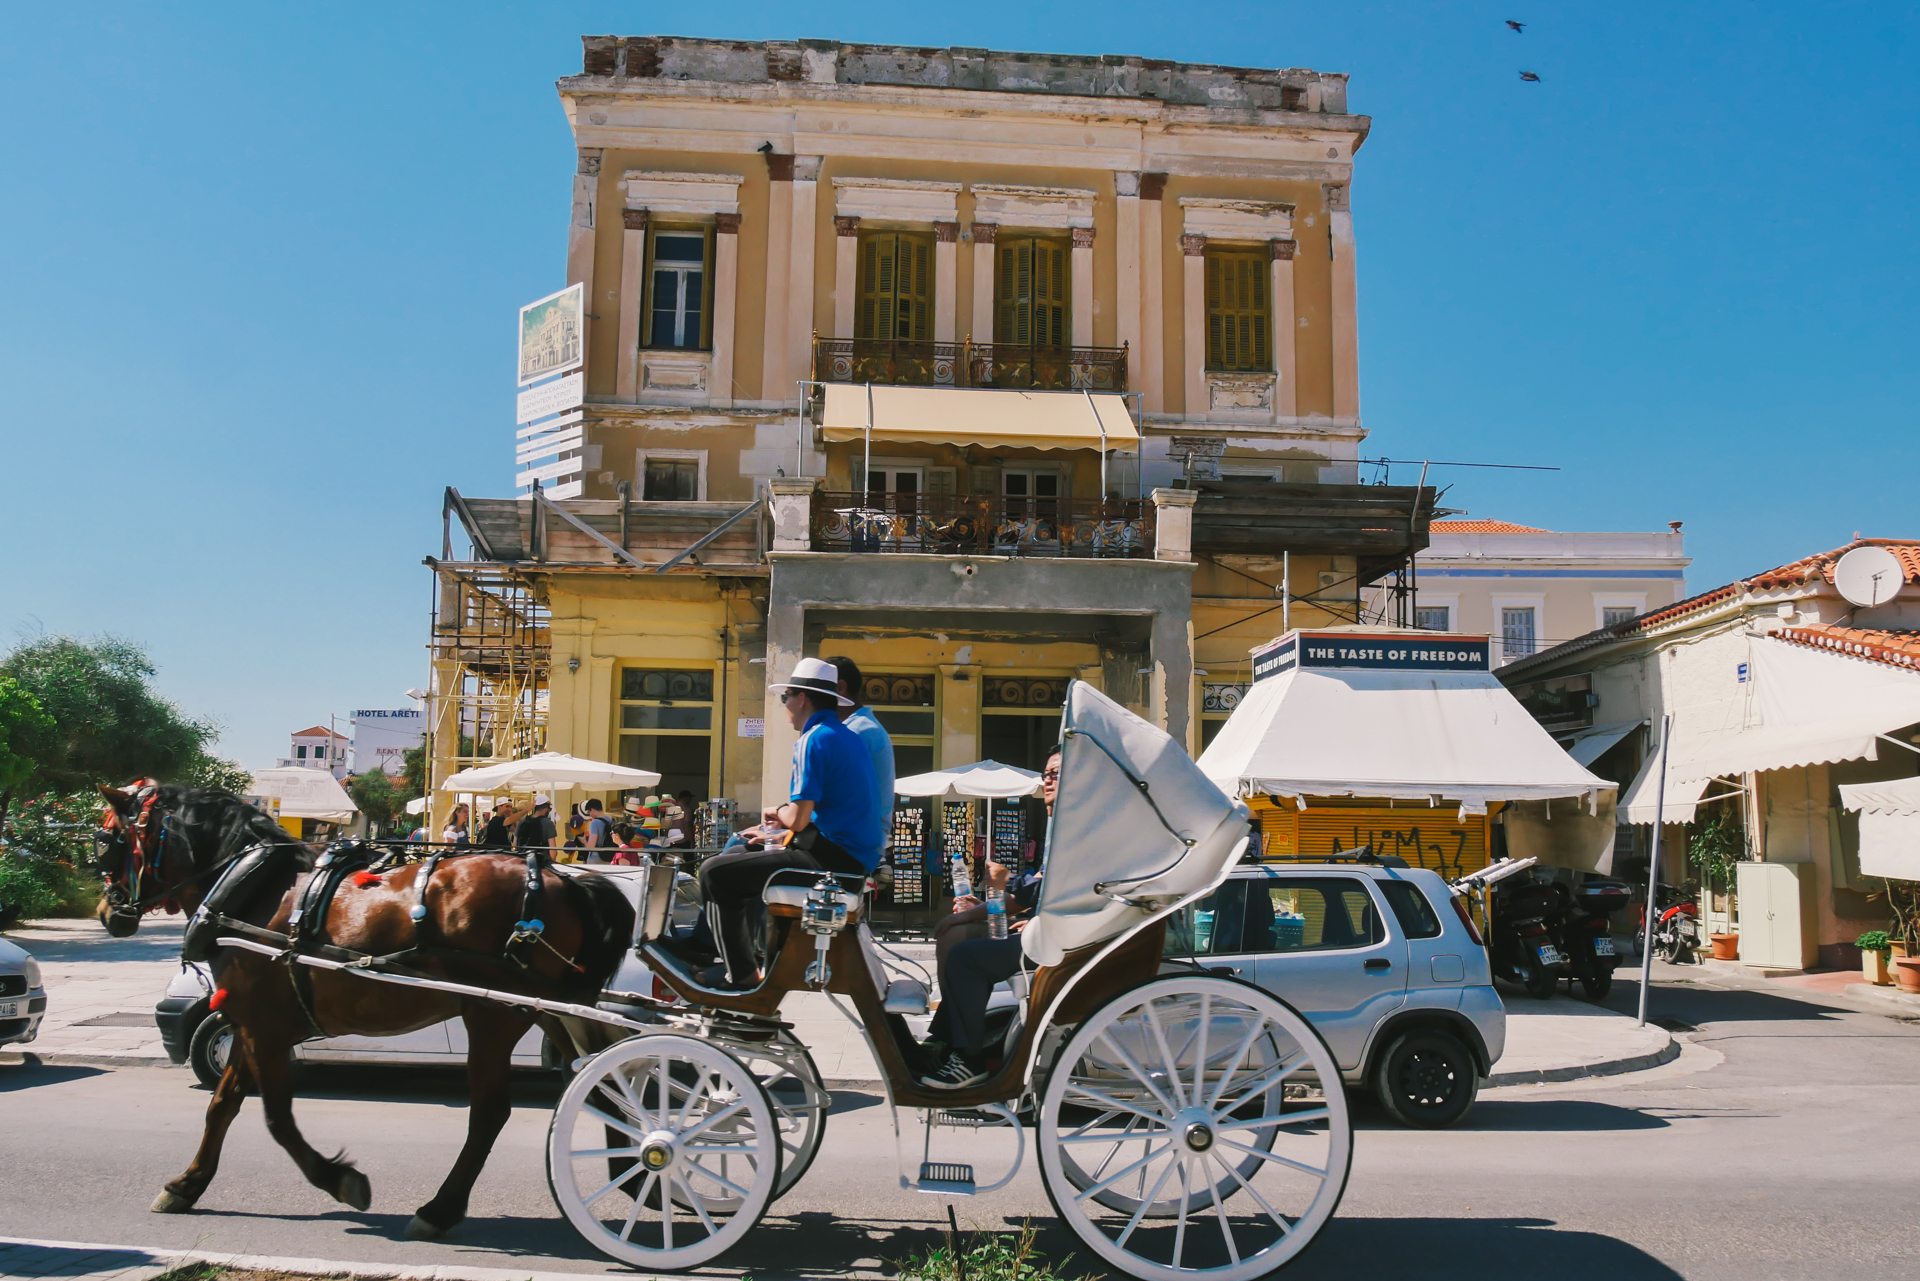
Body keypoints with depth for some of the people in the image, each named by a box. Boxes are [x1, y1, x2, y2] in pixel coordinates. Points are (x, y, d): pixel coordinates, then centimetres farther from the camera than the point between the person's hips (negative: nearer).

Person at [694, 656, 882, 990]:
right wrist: (782, 834, 19)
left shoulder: (815, 740, -14)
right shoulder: (849, 738, 17)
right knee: (738, 857, 25)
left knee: (715, 873, -10)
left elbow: (799, 817, -20)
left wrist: (777, 812, 2)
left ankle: (740, 973, -2)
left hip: (832, 857, -11)